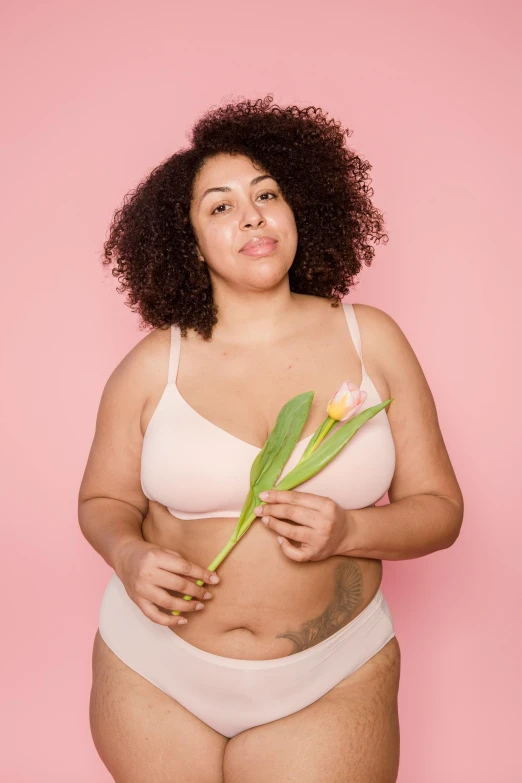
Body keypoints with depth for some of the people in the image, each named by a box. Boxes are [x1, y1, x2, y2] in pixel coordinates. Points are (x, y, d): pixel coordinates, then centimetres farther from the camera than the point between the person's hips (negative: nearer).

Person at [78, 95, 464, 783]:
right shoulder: (152, 366, -6)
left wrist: (350, 530, -20)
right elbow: (104, 502, 7)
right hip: (154, 675, 1)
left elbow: (439, 506, -2)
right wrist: (130, 558, -15)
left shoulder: (372, 340, -5)